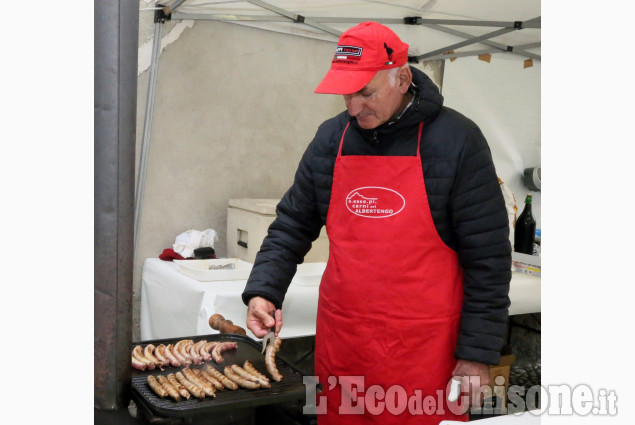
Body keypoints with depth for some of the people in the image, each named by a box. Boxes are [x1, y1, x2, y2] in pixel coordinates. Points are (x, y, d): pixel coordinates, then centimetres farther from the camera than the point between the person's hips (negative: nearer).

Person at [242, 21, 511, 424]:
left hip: (426, 350, -3)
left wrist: (477, 353, -10)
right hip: (340, 342, 4)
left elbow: (488, 255, -8)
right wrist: (263, 292, -6)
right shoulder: (331, 138, 3)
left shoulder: (456, 140, -9)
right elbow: (292, 227, 9)